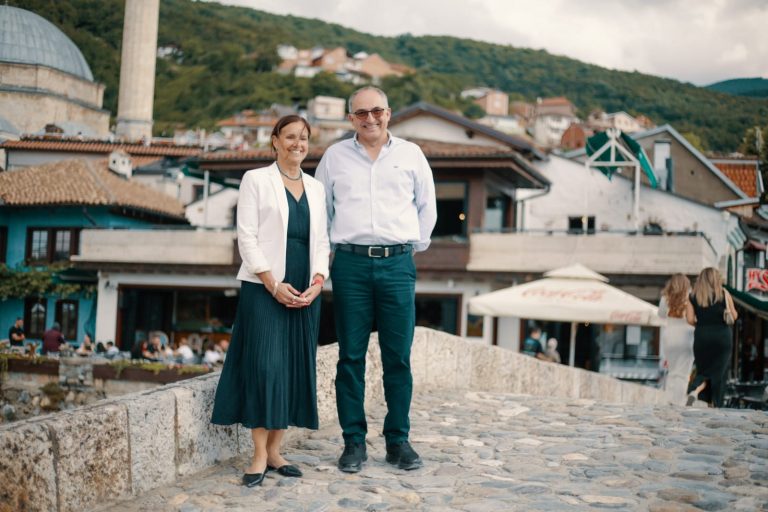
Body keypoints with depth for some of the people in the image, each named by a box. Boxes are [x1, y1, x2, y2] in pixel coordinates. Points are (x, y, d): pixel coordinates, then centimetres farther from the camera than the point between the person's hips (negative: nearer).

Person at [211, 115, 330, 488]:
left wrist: (318, 281, -4)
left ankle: (275, 450, 13)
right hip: (264, 289, -5)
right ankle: (259, 456, -1)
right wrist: (273, 284, -13)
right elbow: (247, 236, -5)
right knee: (264, 366, -9)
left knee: (296, 368, 4)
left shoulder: (316, 188, 16)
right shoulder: (256, 180, 2)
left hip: (305, 293, 5)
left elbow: (321, 241, 13)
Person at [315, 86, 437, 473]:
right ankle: (354, 441, 9)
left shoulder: (410, 154, 9)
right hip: (350, 264, 0)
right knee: (351, 356, 1)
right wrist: (328, 249, 13)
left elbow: (426, 206, 18)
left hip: (397, 264, 0)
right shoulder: (335, 156, 9)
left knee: (398, 358, 2)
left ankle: (398, 440, 12)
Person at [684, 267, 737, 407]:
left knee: (704, 370, 12)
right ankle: (714, 404, 5)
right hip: (722, 336, -1)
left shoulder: (693, 296, 2)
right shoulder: (724, 293, -1)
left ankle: (694, 391, -16)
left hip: (701, 337, 1)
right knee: (719, 372, 7)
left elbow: (690, 319, -5)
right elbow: (734, 316, 3)